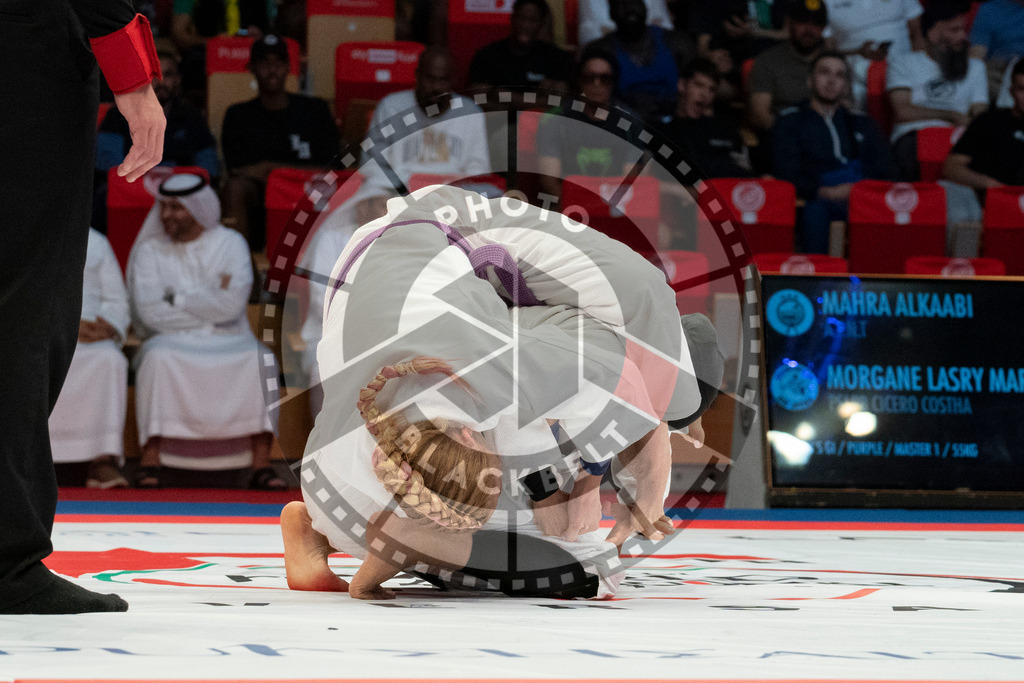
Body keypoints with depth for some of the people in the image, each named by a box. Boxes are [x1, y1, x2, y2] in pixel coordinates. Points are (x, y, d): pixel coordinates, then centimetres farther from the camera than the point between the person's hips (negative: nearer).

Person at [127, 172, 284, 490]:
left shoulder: (230, 243, 5)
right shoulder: (150, 251, 6)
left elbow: (231, 305, -11)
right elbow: (150, 311, -10)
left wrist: (178, 299, -6)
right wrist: (209, 302, -8)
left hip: (228, 343, 0)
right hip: (173, 342, 0)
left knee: (260, 359, -31)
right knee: (158, 357, -35)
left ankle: (262, 464, -32)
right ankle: (150, 462, -35)